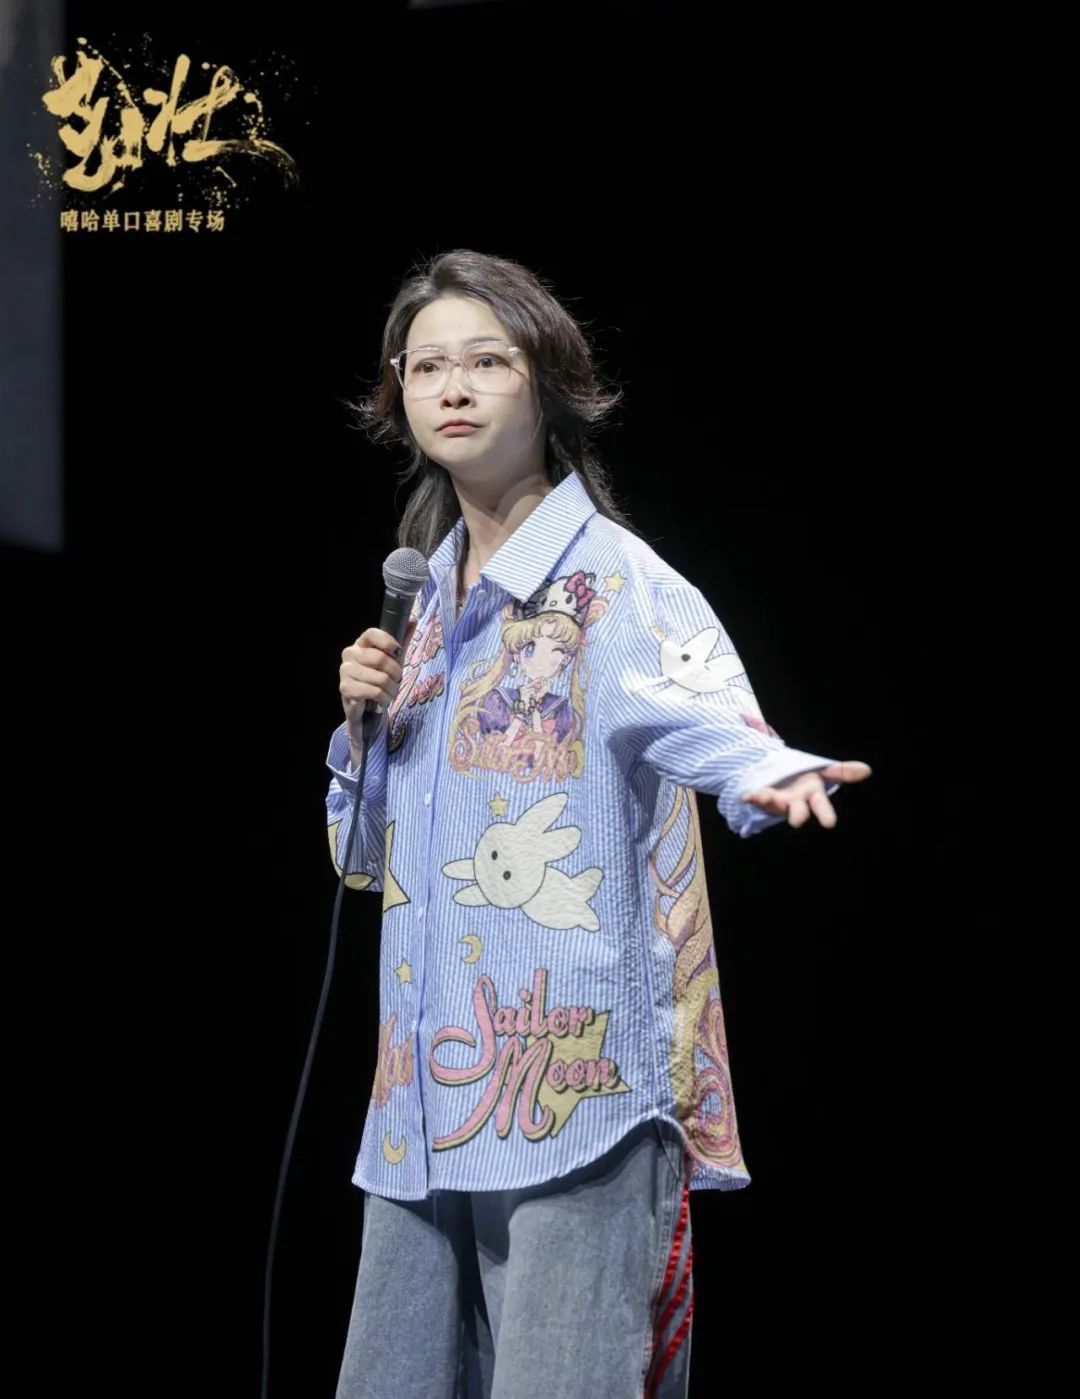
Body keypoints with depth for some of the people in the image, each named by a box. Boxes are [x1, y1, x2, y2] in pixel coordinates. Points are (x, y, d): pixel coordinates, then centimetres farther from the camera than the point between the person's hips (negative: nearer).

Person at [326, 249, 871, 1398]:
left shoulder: (612, 580, -6)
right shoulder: (428, 599, 17)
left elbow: (699, 709, -29)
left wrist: (767, 778, -52)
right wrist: (364, 721, 3)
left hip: (579, 1082, -7)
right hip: (426, 1095, 7)